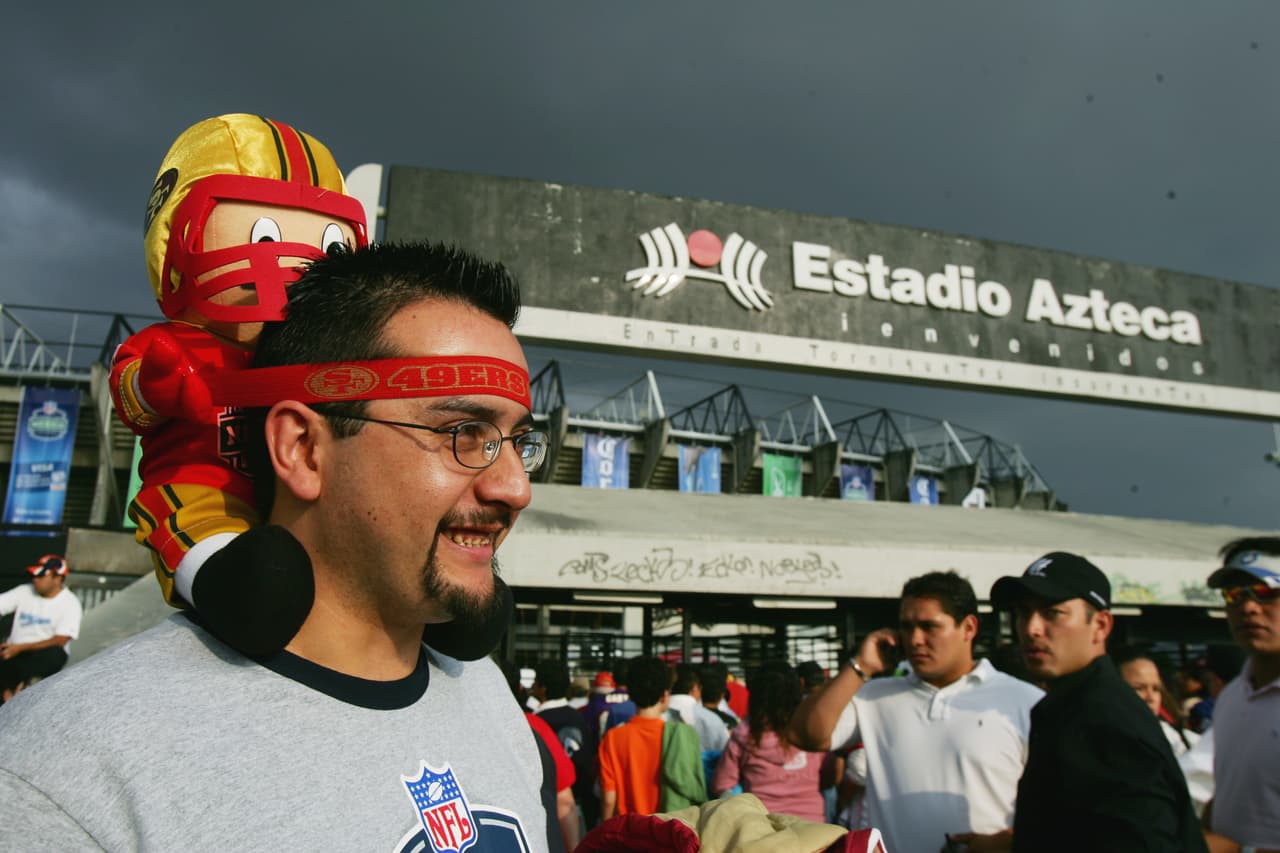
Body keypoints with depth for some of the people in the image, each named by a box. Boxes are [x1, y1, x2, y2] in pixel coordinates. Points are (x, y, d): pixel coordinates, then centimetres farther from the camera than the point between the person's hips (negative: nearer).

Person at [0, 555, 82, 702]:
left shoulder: (70, 603, -7)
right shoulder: (24, 591, 5)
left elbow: (60, 641, -13)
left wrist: (21, 647, -18)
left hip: (43, 656, -3)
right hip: (14, 652, 3)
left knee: (55, 653, -35)